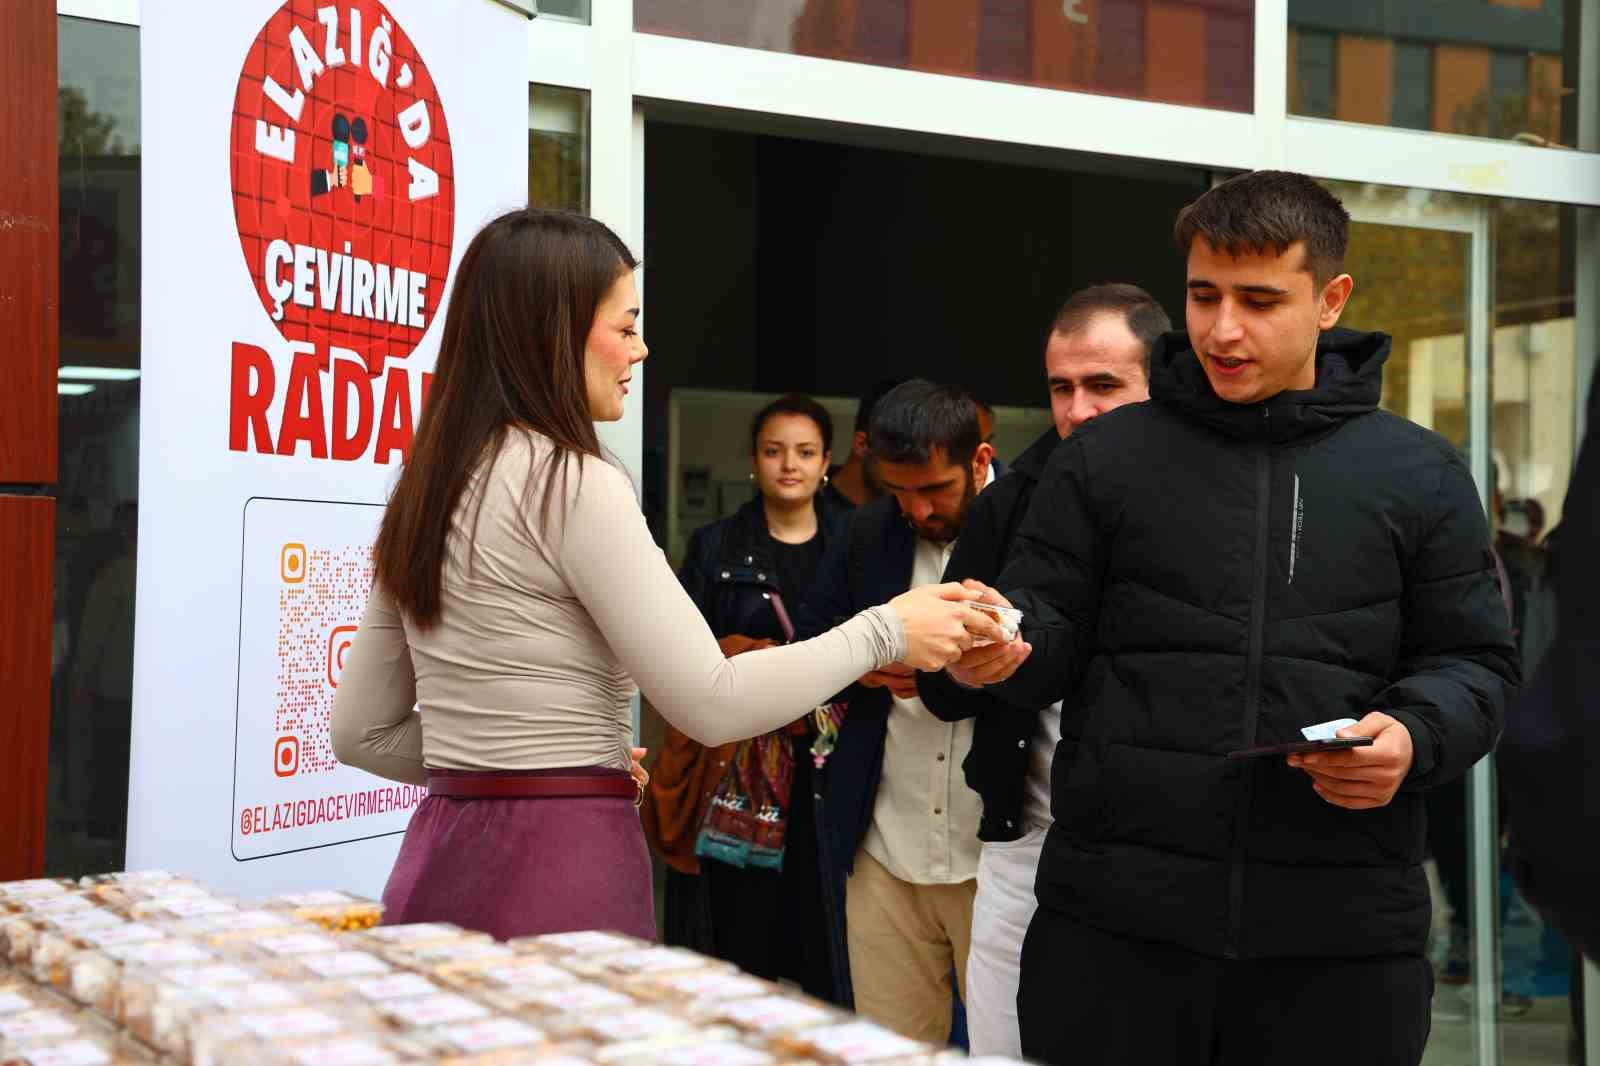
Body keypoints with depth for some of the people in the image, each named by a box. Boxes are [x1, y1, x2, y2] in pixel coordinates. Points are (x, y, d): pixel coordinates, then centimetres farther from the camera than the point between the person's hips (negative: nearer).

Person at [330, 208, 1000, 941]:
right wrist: (884, 632, -3)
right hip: (564, 870, -8)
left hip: (438, 861, 8)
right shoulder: (573, 485, -12)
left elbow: (362, 733, 14)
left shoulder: (424, 494, 11)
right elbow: (711, 702, -14)